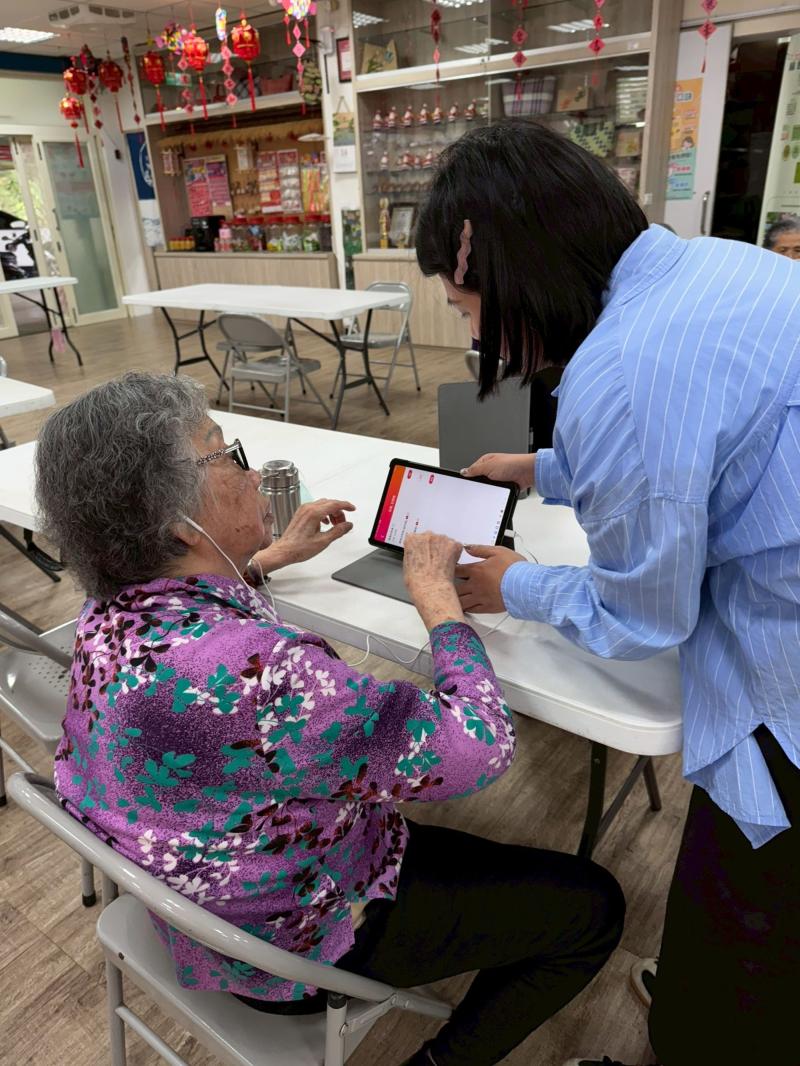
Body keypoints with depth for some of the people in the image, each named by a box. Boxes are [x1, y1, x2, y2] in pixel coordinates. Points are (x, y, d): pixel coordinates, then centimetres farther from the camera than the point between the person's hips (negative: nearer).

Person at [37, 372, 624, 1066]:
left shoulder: (114, 608, -11)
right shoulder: (249, 670, -40)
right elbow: (477, 747, -32)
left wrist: (269, 559, 14)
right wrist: (436, 593, -19)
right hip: (301, 938, -8)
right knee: (592, 906, 3)